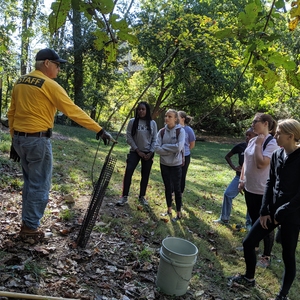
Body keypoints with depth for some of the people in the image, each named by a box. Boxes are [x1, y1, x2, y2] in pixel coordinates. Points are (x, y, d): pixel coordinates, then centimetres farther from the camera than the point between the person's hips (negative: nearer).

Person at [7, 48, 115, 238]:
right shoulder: (49, 85, -12)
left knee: (30, 182, 20)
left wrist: (14, 139, 20)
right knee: (40, 185, 4)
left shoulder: (20, 82, 11)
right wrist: (99, 130, -14)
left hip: (20, 138, 8)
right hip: (38, 140, -8)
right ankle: (30, 226, 12)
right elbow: (73, 111, -16)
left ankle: (27, 221, 28)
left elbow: (11, 114, 14)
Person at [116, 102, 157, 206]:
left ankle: (142, 197, 21)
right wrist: (137, 150, -10)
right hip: (135, 151, -1)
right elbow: (129, 137, -6)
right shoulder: (132, 122, -4)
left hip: (148, 153, 2)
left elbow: (154, 139, 3)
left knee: (145, 175, 7)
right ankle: (124, 196, -4)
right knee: (128, 172, -14)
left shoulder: (152, 123, 0)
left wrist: (150, 153, -7)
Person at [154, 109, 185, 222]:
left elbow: (179, 147, -23)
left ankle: (179, 213, 19)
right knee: (168, 187, 15)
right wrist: (171, 151, -17)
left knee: (176, 188, 5)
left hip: (176, 165, -4)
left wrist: (164, 146, -14)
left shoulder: (180, 131, -11)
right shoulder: (162, 131, -1)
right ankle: (169, 210, 31)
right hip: (164, 164, 4)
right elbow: (156, 148, -9)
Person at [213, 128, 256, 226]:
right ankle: (224, 218, 16)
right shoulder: (240, 146, -4)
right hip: (239, 176, 3)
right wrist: (233, 167, -3)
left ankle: (249, 223, 24)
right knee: (227, 194, 0)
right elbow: (227, 156, 9)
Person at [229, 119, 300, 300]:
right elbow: (270, 183, 7)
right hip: (272, 210, 7)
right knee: (249, 243, 10)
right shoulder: (277, 154, 2)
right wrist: (265, 211, 2)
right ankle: (249, 278, 34)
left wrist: (282, 212, -15)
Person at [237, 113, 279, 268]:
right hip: (249, 187, 7)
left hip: (263, 191, -7)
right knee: (254, 219, 21)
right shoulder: (252, 141, 6)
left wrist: (258, 145, -19)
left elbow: (261, 164, -28)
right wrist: (242, 180, 13)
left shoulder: (272, 143, -17)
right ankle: (254, 245, 39)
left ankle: (266, 257, 17)